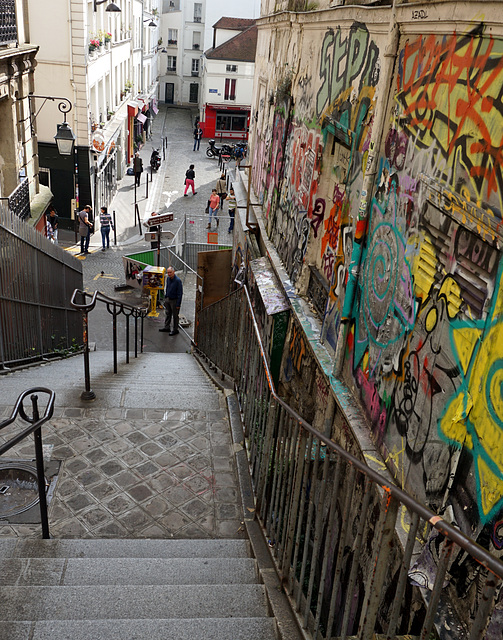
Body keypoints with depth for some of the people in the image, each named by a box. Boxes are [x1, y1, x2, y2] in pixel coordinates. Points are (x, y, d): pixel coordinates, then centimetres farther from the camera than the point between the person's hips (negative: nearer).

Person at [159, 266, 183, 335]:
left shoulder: (178, 280, -21)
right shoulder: (167, 278, 1)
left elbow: (180, 293, -18)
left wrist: (178, 304, -18)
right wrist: (165, 299, 14)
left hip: (174, 300, -7)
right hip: (167, 299, 7)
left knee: (175, 316, 6)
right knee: (168, 314, 18)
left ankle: (175, 330, 17)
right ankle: (167, 327, 32)